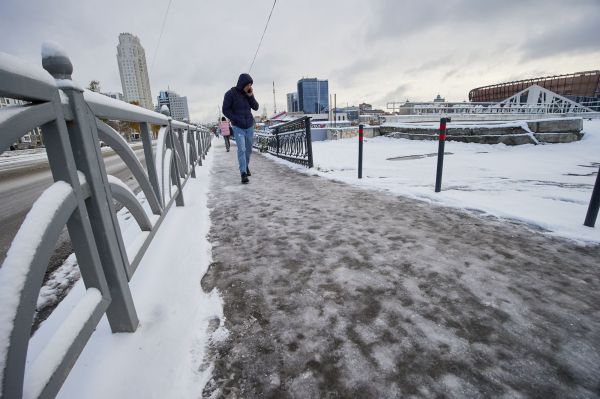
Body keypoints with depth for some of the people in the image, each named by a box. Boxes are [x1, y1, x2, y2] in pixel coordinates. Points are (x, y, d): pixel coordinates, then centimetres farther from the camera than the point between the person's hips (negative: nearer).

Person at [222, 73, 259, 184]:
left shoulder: (248, 93, 4)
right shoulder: (231, 93, -9)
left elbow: (256, 107, 3)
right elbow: (225, 110, -6)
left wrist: (251, 96, -11)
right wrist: (236, 119, -14)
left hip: (250, 126, 4)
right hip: (238, 127, -4)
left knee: (248, 149, 11)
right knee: (241, 149, -14)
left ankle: (246, 166, 33)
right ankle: (243, 173, -14)